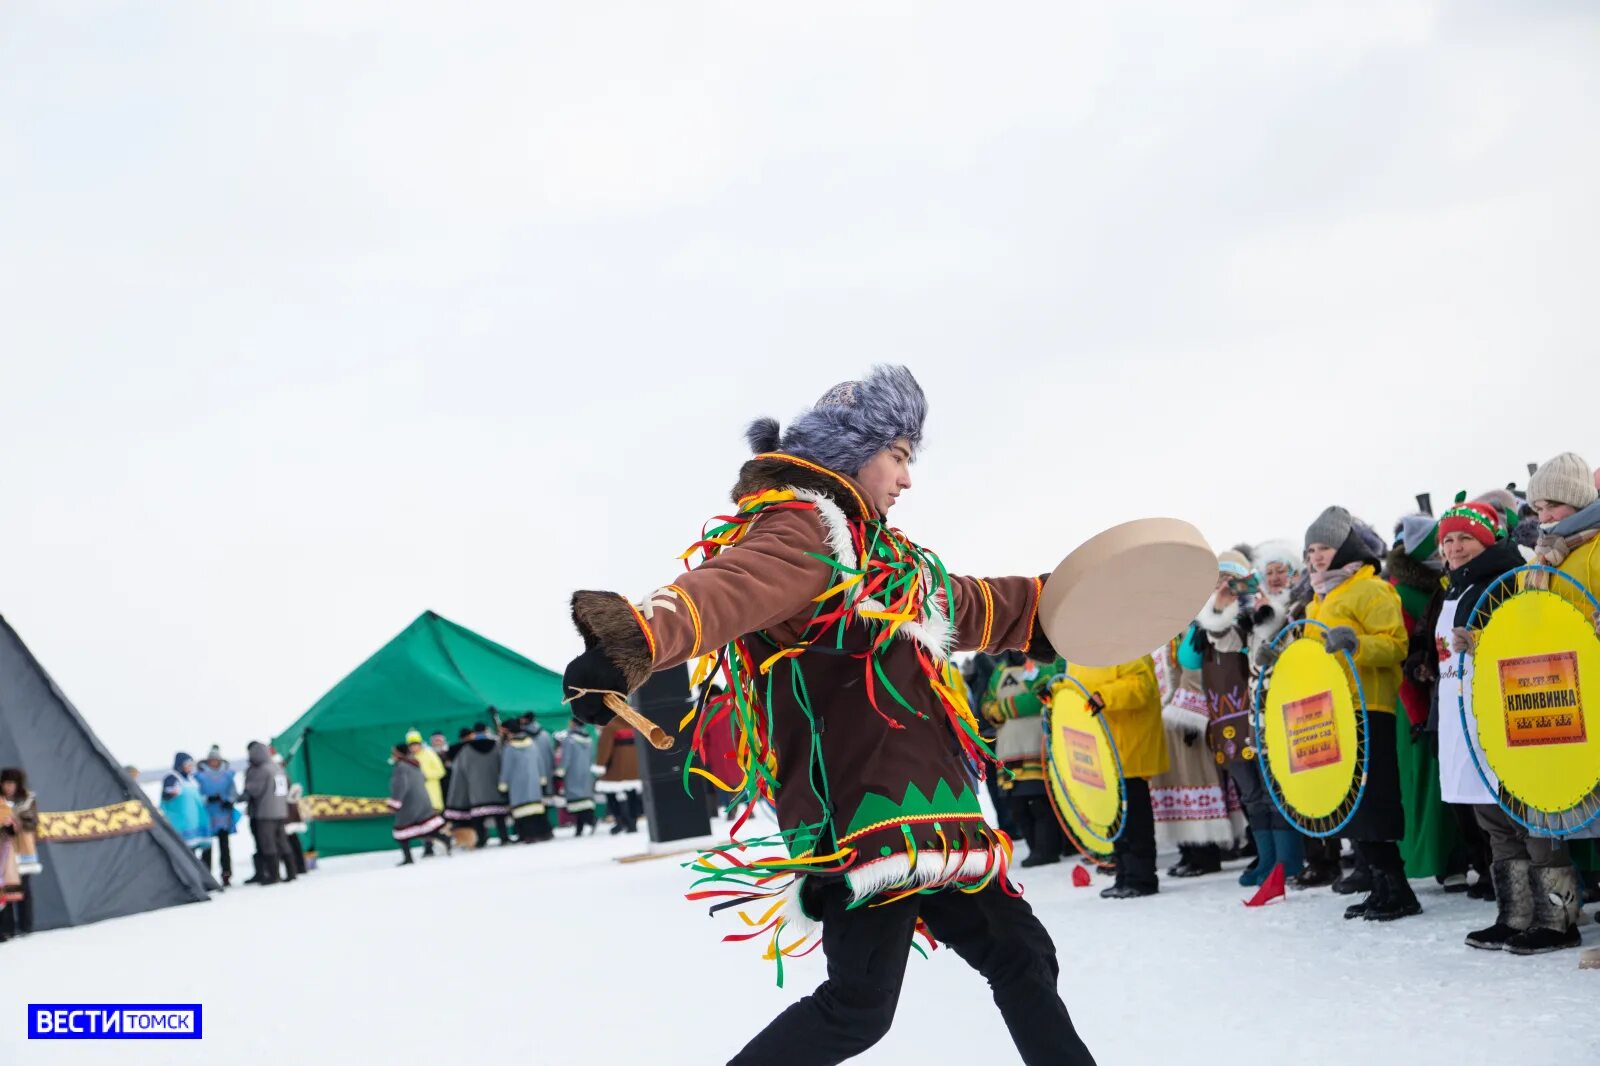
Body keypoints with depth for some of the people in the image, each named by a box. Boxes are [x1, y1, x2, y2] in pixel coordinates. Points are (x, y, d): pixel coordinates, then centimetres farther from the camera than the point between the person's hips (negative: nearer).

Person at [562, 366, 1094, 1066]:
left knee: (1020, 956, 16)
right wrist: (640, 638, -52)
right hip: (863, 815, -10)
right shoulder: (802, 529, -10)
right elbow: (730, 588, -32)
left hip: (921, 812, 10)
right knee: (858, 1006, -13)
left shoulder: (870, 551, 20)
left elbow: (965, 608, 37)